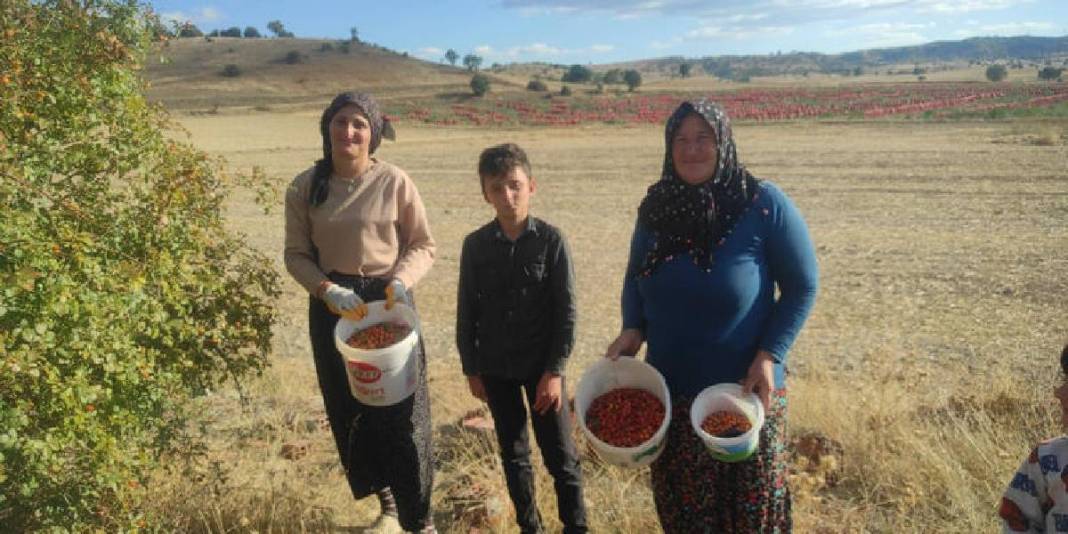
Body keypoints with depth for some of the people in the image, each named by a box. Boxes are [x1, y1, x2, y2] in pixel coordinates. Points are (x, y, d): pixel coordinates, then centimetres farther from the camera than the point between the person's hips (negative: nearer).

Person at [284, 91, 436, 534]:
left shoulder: (394, 182, -8)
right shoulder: (305, 187, -1)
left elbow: (423, 246, -1)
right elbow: (296, 254, 3)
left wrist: (402, 280, -20)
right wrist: (326, 289, -15)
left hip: (387, 303, -3)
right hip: (333, 306, 3)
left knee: (402, 412, -3)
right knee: (349, 412, 13)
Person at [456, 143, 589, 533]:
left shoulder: (551, 240, -10)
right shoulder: (475, 245, -3)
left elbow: (566, 311, -8)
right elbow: (466, 312, 3)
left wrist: (555, 370, -11)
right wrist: (471, 369, 3)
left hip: (542, 365, -2)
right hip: (495, 368, 2)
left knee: (561, 455, 6)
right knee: (513, 454, 15)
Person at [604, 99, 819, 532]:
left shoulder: (764, 204, -14)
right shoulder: (656, 206, 0)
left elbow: (802, 286, -8)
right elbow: (634, 277, 12)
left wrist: (770, 356, -18)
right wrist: (632, 329, -5)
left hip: (744, 391, -4)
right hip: (668, 390, 4)